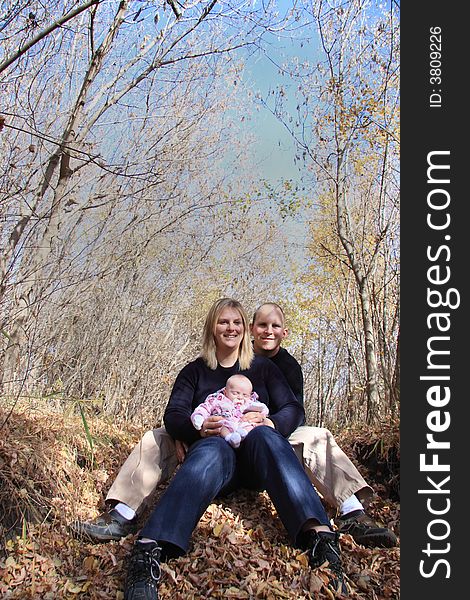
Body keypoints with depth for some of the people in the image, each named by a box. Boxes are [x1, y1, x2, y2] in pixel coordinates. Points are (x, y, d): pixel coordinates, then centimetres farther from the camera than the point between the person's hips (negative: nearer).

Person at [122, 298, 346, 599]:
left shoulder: (263, 367, 19)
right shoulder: (195, 370, 17)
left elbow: (295, 409, 8)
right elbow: (173, 415, 3)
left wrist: (271, 423, -15)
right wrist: (198, 427, -20)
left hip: (257, 459, 1)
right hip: (213, 446, -1)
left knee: (263, 435, -34)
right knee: (214, 448, -37)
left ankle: (320, 535, -53)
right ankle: (149, 550, -58)